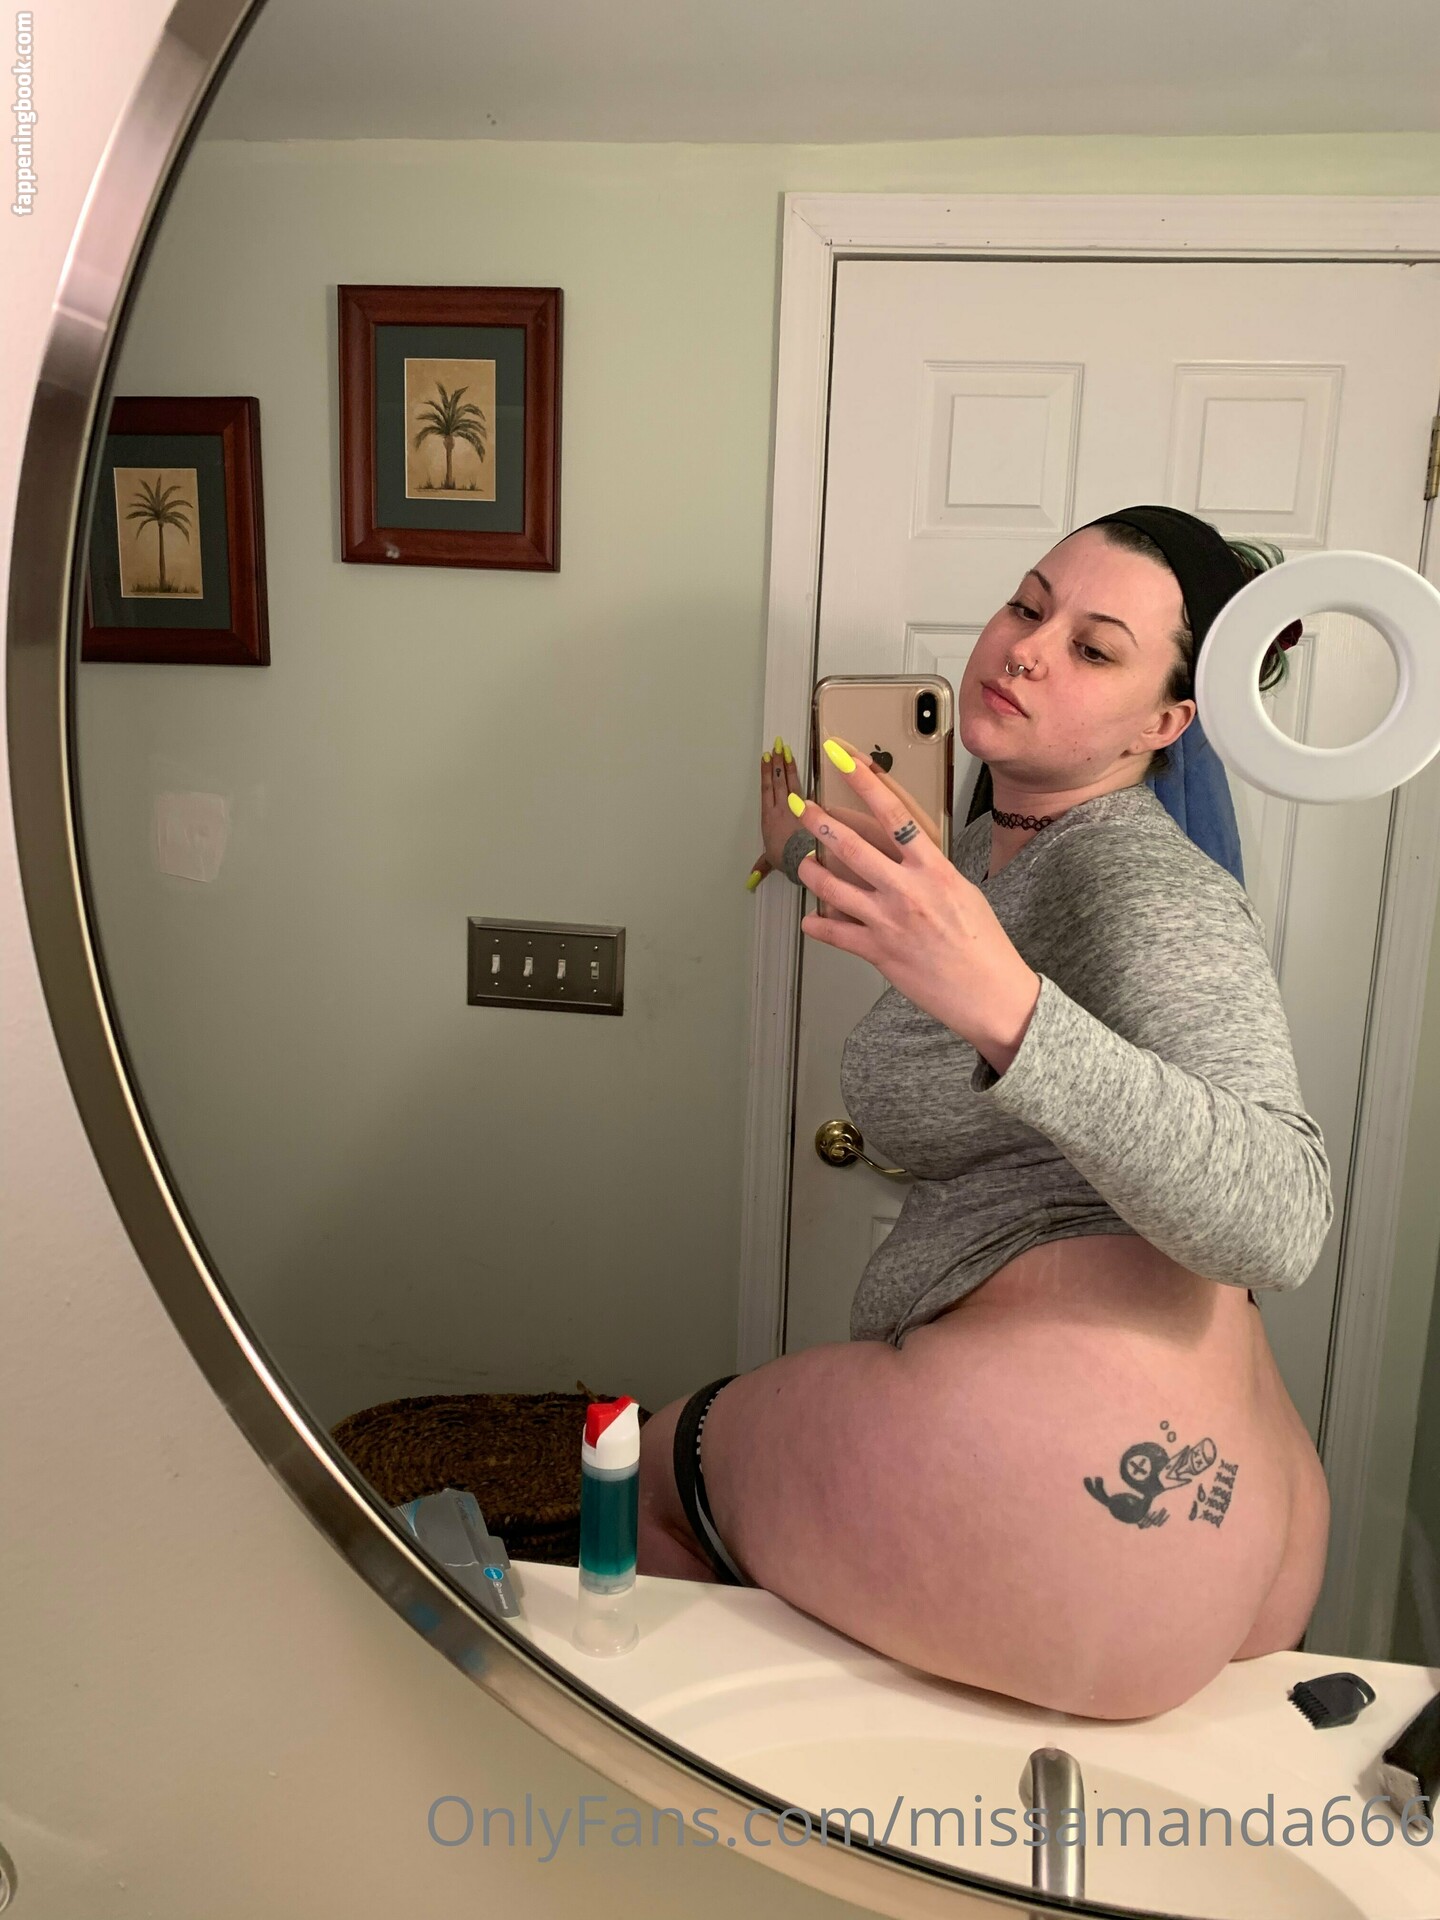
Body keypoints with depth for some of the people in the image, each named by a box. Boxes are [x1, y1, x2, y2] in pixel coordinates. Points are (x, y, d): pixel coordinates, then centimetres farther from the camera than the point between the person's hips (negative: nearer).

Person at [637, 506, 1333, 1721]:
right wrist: (808, 860, 39)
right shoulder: (999, 844, 14)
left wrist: (1004, 1006, -38)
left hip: (1069, 1447, -9)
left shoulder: (1143, 874, -14)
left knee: (661, 1466, 13)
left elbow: (1278, 1221, -29)